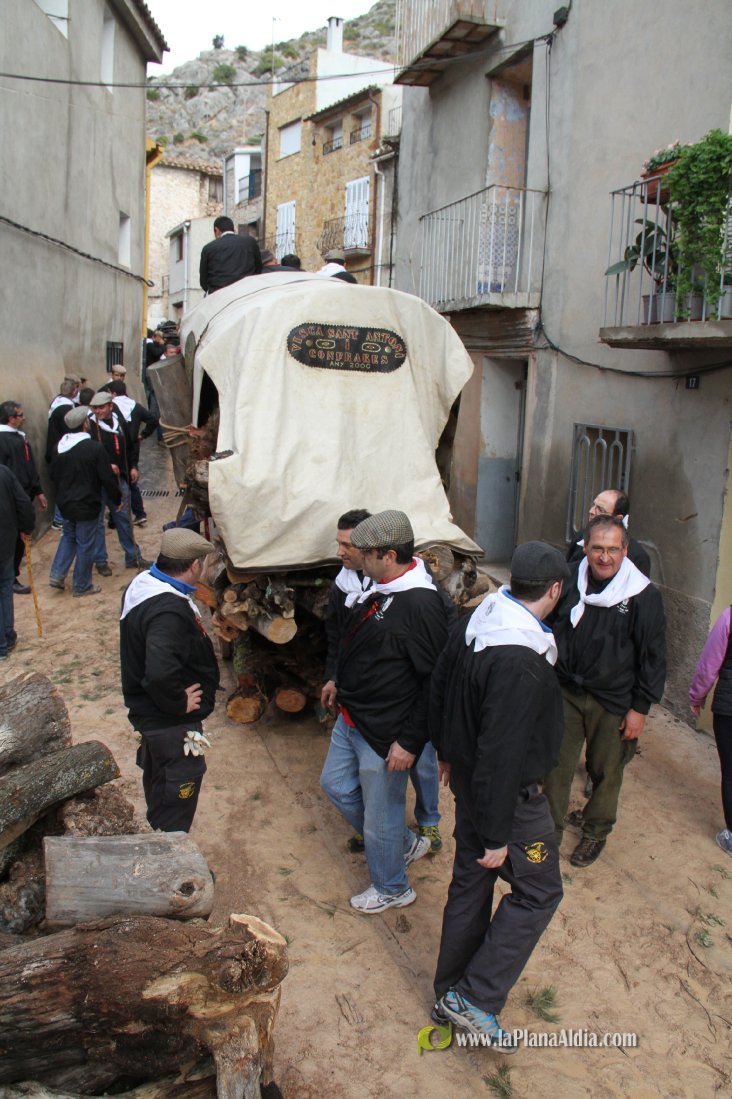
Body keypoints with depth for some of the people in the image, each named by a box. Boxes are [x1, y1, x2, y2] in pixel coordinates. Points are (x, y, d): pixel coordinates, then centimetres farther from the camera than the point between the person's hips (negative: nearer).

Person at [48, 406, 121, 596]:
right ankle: (82, 585, 16)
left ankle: (57, 574, 16)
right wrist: (117, 498, -1)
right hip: (87, 505, -6)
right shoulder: (95, 448, -19)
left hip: (65, 503, 6)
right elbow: (107, 479, -16)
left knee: (68, 537, 25)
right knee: (85, 545, 6)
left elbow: (53, 474, 13)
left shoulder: (60, 447, 1)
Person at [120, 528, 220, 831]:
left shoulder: (143, 584, 0)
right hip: (172, 725, -10)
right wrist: (179, 702, -26)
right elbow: (161, 672, -43)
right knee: (177, 797, 5)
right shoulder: (168, 610, -32)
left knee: (158, 779, 29)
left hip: (148, 711, 11)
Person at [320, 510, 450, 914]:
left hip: (384, 732, -10)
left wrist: (410, 741, -22)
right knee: (337, 785, 24)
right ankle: (405, 843, 41)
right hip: (350, 718, 10)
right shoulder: (378, 589, 2)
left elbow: (436, 683, -24)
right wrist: (343, 683, 18)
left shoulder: (421, 604, -27)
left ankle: (391, 888, 35)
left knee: (380, 815, 8)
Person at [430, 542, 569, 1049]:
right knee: (539, 890, 10)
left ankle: (450, 996, 36)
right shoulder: (521, 663, -32)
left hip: (468, 776, 9)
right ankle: (476, 999, 13)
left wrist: (448, 750, 23)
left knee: (471, 880, 20)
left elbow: (439, 687, 10)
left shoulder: (474, 621, -4)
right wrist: (496, 835, -21)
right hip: (508, 792, -9)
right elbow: (502, 753, -30)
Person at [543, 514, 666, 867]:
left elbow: (653, 655, -6)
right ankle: (551, 829, 27)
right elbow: (549, 631, 9)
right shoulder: (569, 581, -3)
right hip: (566, 692, 2)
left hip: (613, 700, -2)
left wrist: (640, 707, -7)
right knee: (557, 765, 8)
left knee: (606, 771, 13)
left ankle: (596, 831, 35)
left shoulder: (643, 595, -12)